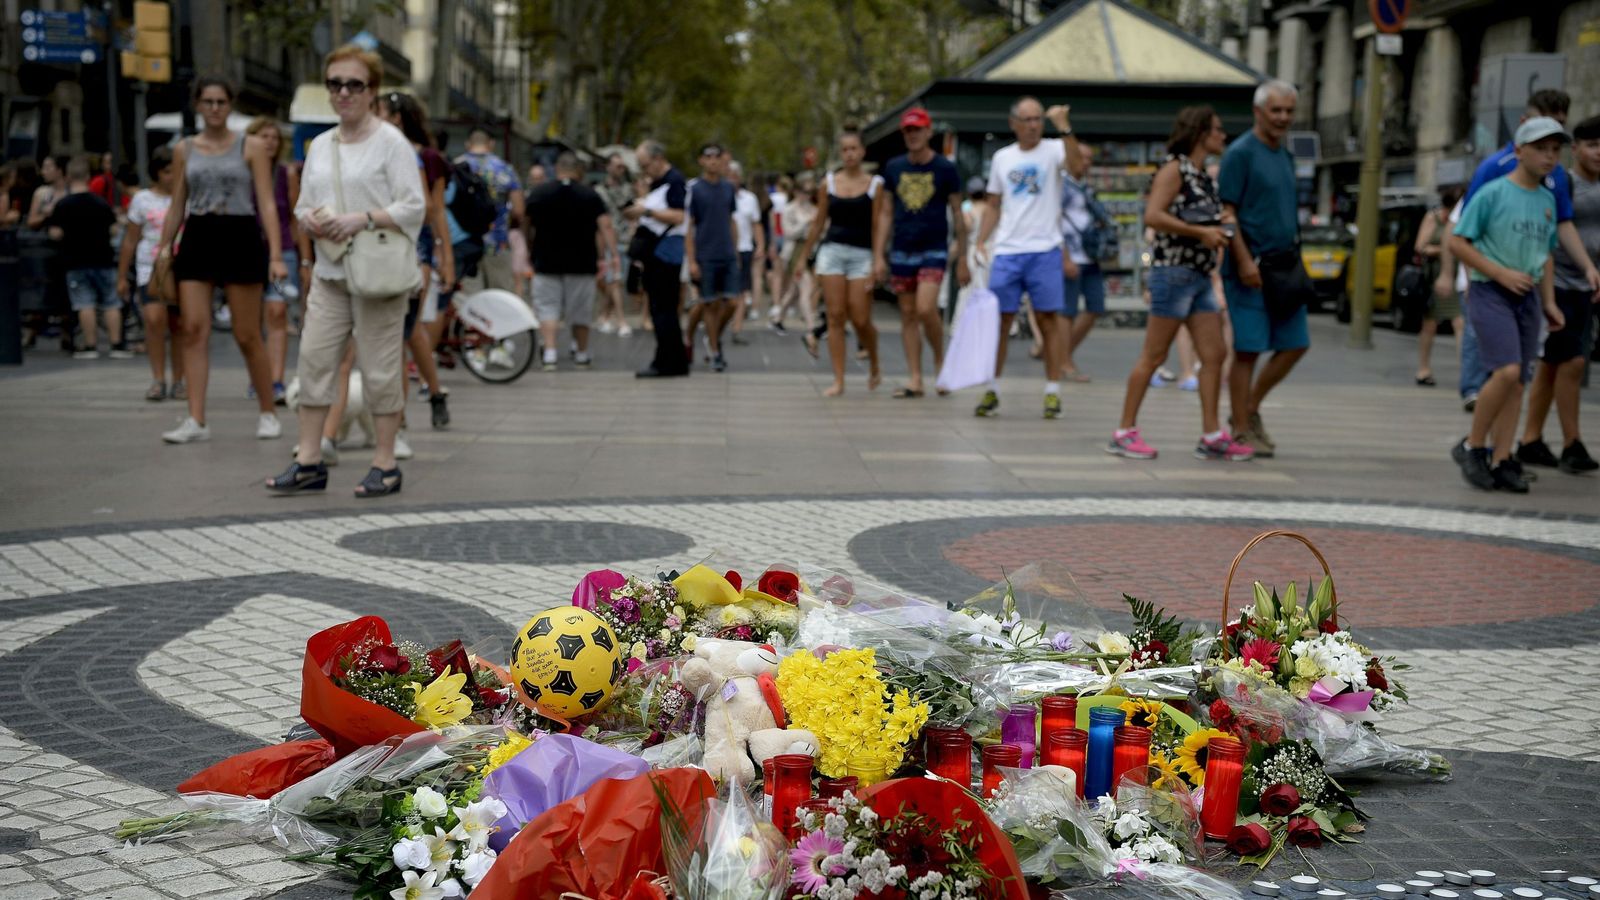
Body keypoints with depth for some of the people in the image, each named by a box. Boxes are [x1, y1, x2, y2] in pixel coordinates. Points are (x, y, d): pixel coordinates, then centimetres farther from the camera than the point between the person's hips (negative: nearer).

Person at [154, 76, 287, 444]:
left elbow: (267, 204, -4)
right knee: (194, 330, -7)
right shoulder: (184, 149, 11)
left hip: (240, 238, -3)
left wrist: (276, 255, -13)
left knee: (247, 336, 1)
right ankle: (196, 420, -8)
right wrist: (163, 248, 12)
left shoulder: (250, 149, 2)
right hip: (197, 239, 3)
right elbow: (177, 205, 16)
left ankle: (268, 413, 16)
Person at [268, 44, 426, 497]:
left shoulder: (391, 142, -4)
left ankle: (385, 463, 7)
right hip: (329, 271, 6)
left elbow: (413, 207, -10)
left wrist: (363, 219, -20)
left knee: (379, 366, -2)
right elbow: (303, 204, 21)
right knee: (314, 357, 2)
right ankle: (309, 460, 8)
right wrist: (310, 219, -2)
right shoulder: (320, 145, 15)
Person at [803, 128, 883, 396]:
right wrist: (804, 257, 14)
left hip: (862, 254, -2)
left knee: (860, 320, -5)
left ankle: (875, 367, 23)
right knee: (835, 317, -2)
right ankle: (838, 381, 1)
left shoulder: (874, 184, 1)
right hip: (832, 251, 2)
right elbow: (819, 223, 14)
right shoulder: (829, 182, 7)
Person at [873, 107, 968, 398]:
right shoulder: (894, 168, 8)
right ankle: (915, 379, 8)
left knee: (926, 309, -18)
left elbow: (957, 215, 4)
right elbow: (885, 214, 10)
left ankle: (940, 359, 7)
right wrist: (878, 256, 4)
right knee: (908, 315, 4)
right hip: (901, 252, 4)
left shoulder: (945, 169, 0)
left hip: (933, 250, -4)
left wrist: (962, 259, 2)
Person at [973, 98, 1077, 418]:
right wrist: (980, 242, 7)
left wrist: (1064, 127, -33)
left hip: (1044, 251, -3)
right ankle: (992, 392, 13)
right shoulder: (1002, 158, 11)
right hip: (1006, 251, 3)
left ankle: (1053, 393, 6)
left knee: (1047, 321, 1)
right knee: (1000, 322, 5)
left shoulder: (1053, 150, 0)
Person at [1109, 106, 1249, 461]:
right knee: (1154, 355, -5)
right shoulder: (1174, 169, -7)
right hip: (1174, 271, -9)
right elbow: (1153, 216, -19)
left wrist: (1220, 229, 12)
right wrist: (1201, 232, -18)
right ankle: (1124, 432, 1)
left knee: (1214, 354, 3)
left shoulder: (1205, 178, 18)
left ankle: (1211, 436, 6)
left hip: (1201, 277, 9)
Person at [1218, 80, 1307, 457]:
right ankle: (1241, 431, 4)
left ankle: (1250, 409, 22)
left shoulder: (1284, 154, 16)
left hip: (1285, 267, 8)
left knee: (1296, 344, 7)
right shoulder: (1240, 153, -8)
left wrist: (1295, 260, 17)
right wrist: (1244, 261, -20)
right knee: (1248, 350, -3)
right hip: (1251, 268, -8)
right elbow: (1226, 211, -13)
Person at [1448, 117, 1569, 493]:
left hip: (1527, 298, 7)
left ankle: (1501, 462, 6)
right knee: (1507, 371, -20)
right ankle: (1473, 447, -4)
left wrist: (1549, 303, 15)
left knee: (1517, 382, 3)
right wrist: (1502, 274, -14)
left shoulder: (1547, 201, 13)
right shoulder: (1492, 193, -8)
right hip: (1490, 293, -7)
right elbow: (1457, 242, -9)